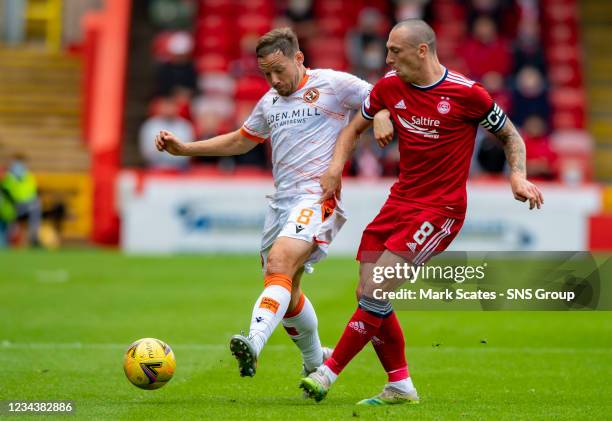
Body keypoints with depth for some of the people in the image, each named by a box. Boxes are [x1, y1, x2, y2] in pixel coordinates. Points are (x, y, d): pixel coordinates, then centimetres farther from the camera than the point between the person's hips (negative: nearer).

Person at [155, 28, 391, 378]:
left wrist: (382, 118, -21)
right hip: (281, 201, 8)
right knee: (283, 290, 11)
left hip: (317, 198, -8)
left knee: (280, 262, -30)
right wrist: (184, 149, 26)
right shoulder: (270, 102, 20)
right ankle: (315, 361, 33)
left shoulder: (333, 84, 0)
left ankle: (254, 342, -49)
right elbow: (240, 141, 33)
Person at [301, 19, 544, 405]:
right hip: (400, 201, 7)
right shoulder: (389, 87, 3)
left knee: (377, 292, -17)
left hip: (440, 210, -7)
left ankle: (328, 373, -10)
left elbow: (510, 135, 2)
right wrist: (337, 165, 0)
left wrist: (519, 176, -14)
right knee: (369, 295, 1)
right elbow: (354, 128, 17)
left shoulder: (466, 93, -12)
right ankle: (400, 387, 12)